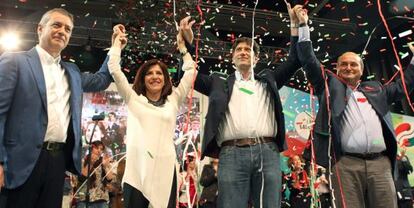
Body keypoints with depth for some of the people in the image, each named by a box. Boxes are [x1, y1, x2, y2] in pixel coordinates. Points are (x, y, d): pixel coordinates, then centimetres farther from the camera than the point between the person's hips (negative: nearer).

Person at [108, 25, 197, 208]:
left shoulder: (173, 100, 15)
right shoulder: (133, 99, 12)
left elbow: (191, 72, 16)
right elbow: (114, 69, 10)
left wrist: (182, 46, 21)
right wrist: (118, 42, 20)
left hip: (165, 167, 1)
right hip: (137, 168, -1)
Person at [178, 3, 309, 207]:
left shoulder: (267, 80, 24)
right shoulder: (220, 82, 21)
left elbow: (294, 60, 20)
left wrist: (295, 24, 16)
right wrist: (187, 42, 5)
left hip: (267, 152, 2)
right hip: (232, 154, -1)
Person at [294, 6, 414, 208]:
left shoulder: (375, 90, 26)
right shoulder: (329, 84, 17)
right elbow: (309, 61, 11)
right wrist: (303, 25, 10)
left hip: (380, 162, 4)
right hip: (346, 163, -3)